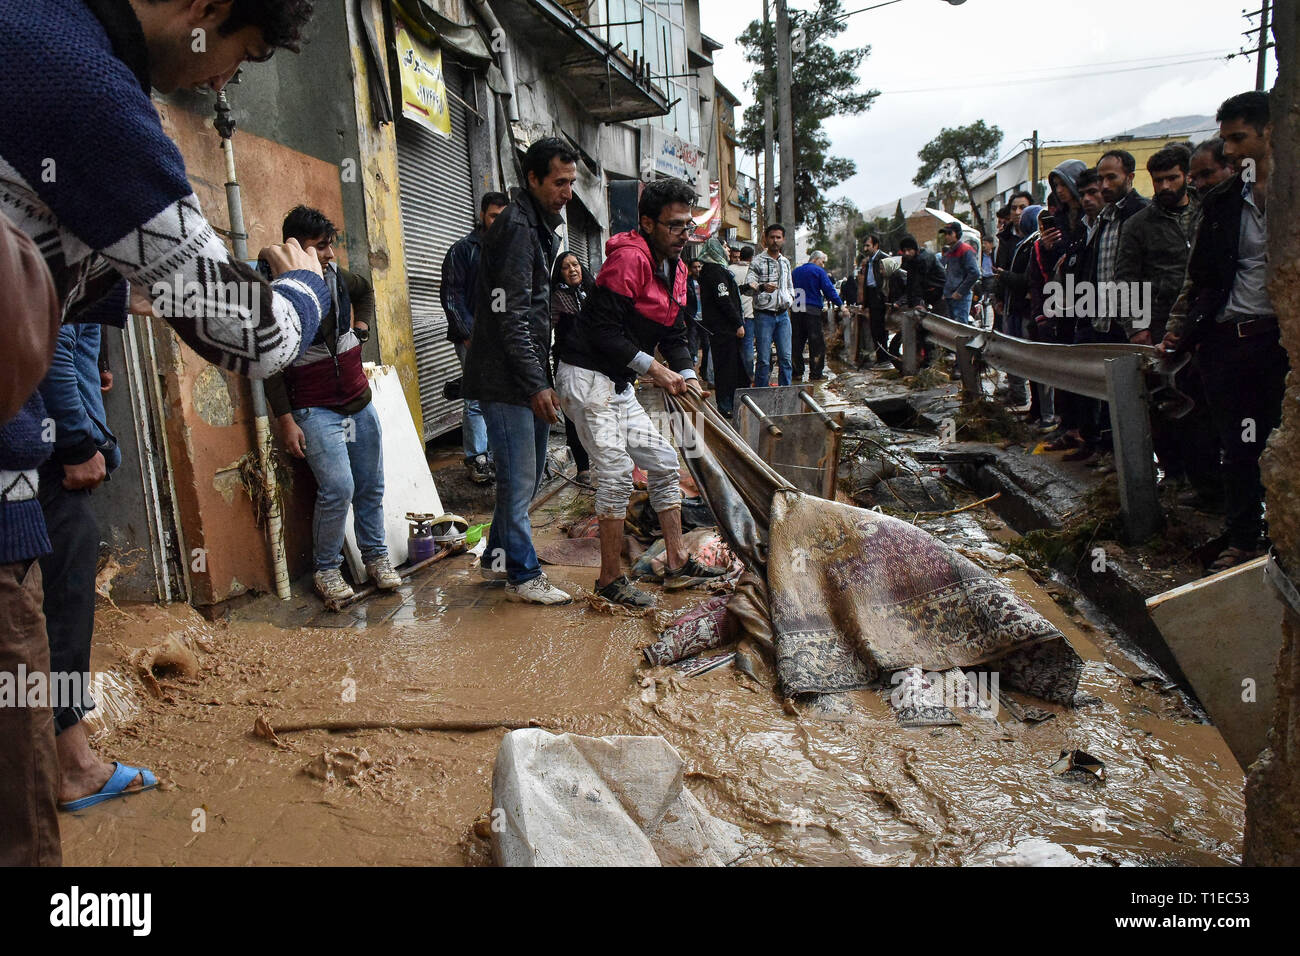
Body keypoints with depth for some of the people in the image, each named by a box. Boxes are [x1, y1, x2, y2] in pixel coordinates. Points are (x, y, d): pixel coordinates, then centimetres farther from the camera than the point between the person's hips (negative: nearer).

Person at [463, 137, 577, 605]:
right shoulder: (516, 228, -15)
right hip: (505, 378, -10)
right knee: (519, 478, -2)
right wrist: (536, 385, -24)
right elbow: (511, 316, -22)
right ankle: (522, 575, 10)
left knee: (528, 473, 16)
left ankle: (498, 557, 30)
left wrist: (543, 379, 21)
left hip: (527, 376, 10)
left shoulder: (540, 225, 17)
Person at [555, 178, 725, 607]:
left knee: (663, 462, 10)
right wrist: (652, 367, -19)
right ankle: (611, 580, 0)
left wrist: (687, 376, -3)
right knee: (616, 470, -12)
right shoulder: (629, 259, -17)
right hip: (586, 375, -10)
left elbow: (675, 333, 14)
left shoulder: (675, 268, 12)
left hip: (618, 384, 10)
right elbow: (604, 332, -22)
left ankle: (677, 563, 20)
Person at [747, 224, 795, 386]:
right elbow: (749, 283, -15)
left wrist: (790, 299, 11)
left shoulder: (785, 262, 16)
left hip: (783, 314, 5)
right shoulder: (758, 261, -2)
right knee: (763, 359, -4)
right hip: (764, 315, -5)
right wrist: (762, 287, -34)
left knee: (785, 357, 3)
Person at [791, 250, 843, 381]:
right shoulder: (818, 271, -2)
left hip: (795, 312, 6)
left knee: (796, 343, 10)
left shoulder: (795, 271, 16)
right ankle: (815, 374, -1)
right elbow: (829, 289, -7)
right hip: (813, 311, -6)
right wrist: (840, 304, -4)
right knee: (817, 343, 0)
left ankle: (797, 373, 11)